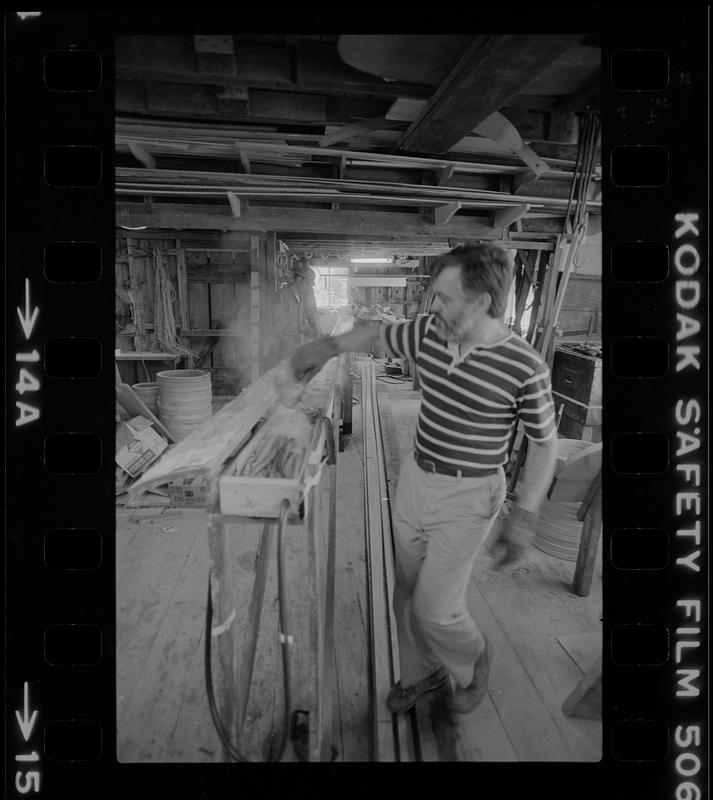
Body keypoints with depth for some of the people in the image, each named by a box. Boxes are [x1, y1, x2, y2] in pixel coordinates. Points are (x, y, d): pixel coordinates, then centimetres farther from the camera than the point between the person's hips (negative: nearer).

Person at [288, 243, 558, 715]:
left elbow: (544, 444, -9)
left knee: (435, 609, 1)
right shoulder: (428, 333, -6)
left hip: (466, 498, -5)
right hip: (415, 479, 6)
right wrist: (327, 348, 5)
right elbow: (376, 334, 14)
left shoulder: (524, 367, -21)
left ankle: (473, 663, 35)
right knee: (408, 593, 17)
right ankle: (421, 673, 44)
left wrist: (523, 519, -11)